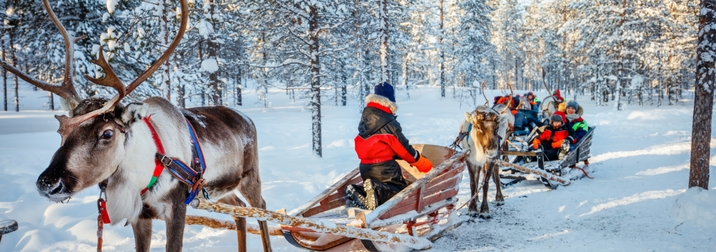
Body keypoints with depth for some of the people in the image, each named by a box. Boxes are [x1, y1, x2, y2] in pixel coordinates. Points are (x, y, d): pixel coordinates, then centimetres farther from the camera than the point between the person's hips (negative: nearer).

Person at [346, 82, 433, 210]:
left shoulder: (365, 117, 7)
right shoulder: (388, 121, -14)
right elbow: (403, 147, -9)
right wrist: (422, 163, 5)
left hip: (365, 167, 7)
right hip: (384, 168, -7)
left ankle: (358, 192, -7)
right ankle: (377, 192, -23)